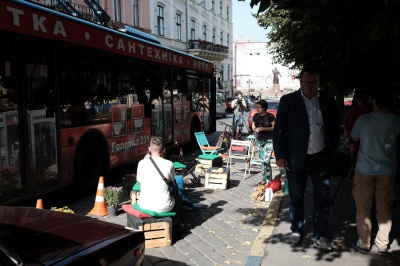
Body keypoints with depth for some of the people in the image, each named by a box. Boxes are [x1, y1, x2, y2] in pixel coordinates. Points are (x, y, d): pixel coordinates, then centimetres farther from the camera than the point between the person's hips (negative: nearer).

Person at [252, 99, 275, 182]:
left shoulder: (270, 116, -8)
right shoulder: (256, 116, 7)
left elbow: (274, 127, -8)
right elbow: (253, 127, 14)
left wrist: (264, 128, -18)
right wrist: (255, 129, -9)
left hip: (268, 140, -5)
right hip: (259, 140, 5)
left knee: (266, 160, -14)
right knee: (262, 160, 11)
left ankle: (268, 180, -4)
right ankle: (264, 179, 21)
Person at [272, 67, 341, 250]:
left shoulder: (328, 100, 2)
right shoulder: (288, 101, -5)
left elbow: (335, 127, 10)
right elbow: (278, 130, -5)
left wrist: (332, 151, 4)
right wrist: (280, 156, -9)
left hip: (321, 158, 2)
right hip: (296, 158, -1)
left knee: (323, 198, 6)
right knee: (296, 197, 12)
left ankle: (319, 235, 22)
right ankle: (296, 230, 31)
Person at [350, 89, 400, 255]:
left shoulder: (363, 119, -12)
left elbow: (354, 139, 2)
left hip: (365, 170, -2)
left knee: (363, 209, 9)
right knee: (384, 209, 13)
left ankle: (364, 243, 18)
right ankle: (382, 245, 21)